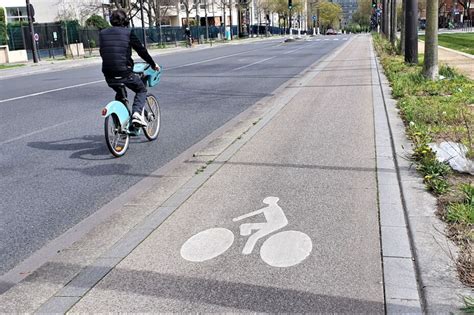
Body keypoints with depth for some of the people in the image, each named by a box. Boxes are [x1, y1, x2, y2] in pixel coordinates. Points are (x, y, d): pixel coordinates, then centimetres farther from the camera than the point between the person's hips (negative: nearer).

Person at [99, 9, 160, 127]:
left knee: (120, 93, 31)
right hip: (124, 72, -4)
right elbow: (141, 50, 3)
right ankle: (137, 113, -6)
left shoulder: (102, 33, 11)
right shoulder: (128, 32, -1)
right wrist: (153, 64, 16)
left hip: (108, 74, 5)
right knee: (141, 90, 18)